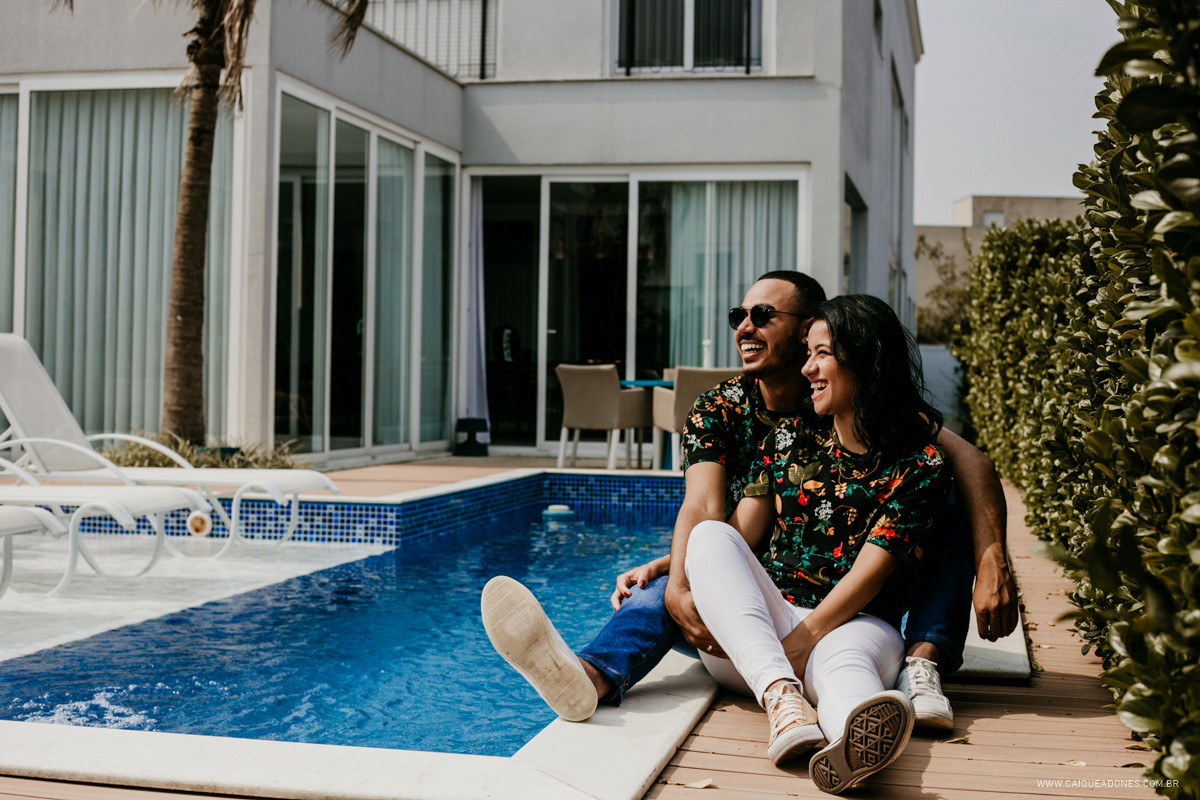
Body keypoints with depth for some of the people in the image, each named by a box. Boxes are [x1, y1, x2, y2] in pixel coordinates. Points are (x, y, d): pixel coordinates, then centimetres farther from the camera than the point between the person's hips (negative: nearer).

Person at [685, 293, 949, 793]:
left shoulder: (919, 466, 0)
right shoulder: (789, 439, 15)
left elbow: (869, 572, -10)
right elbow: (740, 535, 11)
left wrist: (803, 641, -21)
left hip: (853, 625, -4)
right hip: (762, 620, 4)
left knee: (844, 661, -40)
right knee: (710, 537, -25)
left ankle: (856, 745, -80)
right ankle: (781, 697, -49)